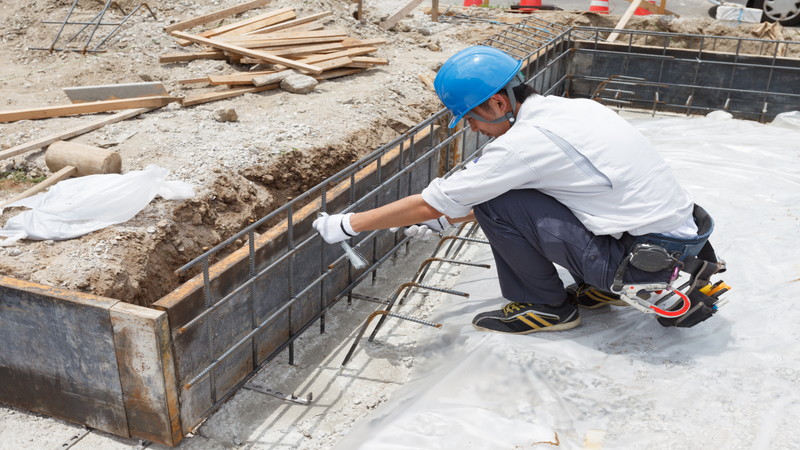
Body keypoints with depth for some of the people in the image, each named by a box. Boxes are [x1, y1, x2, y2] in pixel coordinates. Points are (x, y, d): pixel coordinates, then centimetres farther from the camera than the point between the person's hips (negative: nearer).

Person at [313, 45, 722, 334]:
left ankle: (544, 306, 7)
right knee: (501, 192, 15)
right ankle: (603, 286, 19)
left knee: (495, 204, -13)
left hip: (644, 258, -9)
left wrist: (347, 225, -3)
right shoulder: (570, 108, 6)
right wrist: (446, 219, 22)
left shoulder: (526, 141, -19)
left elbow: (430, 203, -13)